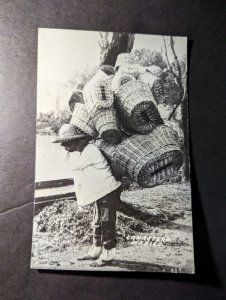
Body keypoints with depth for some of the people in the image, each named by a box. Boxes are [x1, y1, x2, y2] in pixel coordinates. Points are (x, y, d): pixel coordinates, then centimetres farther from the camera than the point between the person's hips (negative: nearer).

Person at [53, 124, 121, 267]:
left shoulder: (90, 150, -22)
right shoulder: (78, 153, 7)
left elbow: (75, 166, -16)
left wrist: (72, 153, -2)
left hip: (108, 192, -9)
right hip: (99, 193, 10)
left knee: (107, 223, 1)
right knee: (97, 223, 17)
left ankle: (108, 254, 16)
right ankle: (96, 250, 31)